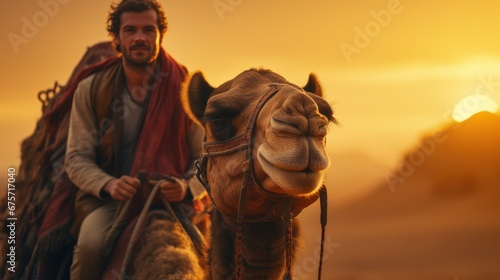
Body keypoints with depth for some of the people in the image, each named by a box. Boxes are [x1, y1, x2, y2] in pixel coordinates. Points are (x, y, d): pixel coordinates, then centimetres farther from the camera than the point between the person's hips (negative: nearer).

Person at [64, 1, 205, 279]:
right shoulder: (91, 89, 3)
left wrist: (187, 187, -20)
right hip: (106, 198, 1)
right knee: (90, 244, -31)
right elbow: (77, 158, 2)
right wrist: (108, 184, -18)